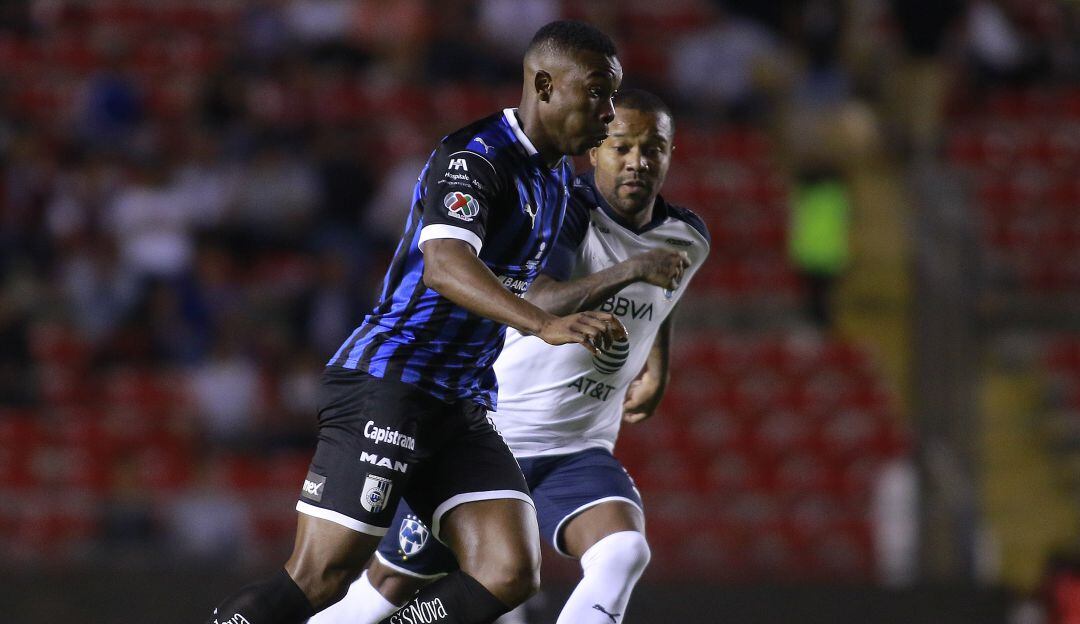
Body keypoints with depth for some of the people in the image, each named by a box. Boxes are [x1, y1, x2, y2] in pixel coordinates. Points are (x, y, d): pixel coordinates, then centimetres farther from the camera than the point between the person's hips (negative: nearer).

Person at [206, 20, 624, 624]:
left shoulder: (557, 172, 15)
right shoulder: (473, 159, -15)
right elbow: (445, 267, -35)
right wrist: (546, 324, -47)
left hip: (463, 406, 8)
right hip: (388, 386, -8)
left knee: (510, 574, -11)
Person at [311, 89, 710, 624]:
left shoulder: (688, 240, 4)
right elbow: (540, 306, -35)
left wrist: (656, 370, 25)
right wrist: (629, 270, -42)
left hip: (578, 454, 4)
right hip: (488, 435, -4)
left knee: (623, 555, -27)